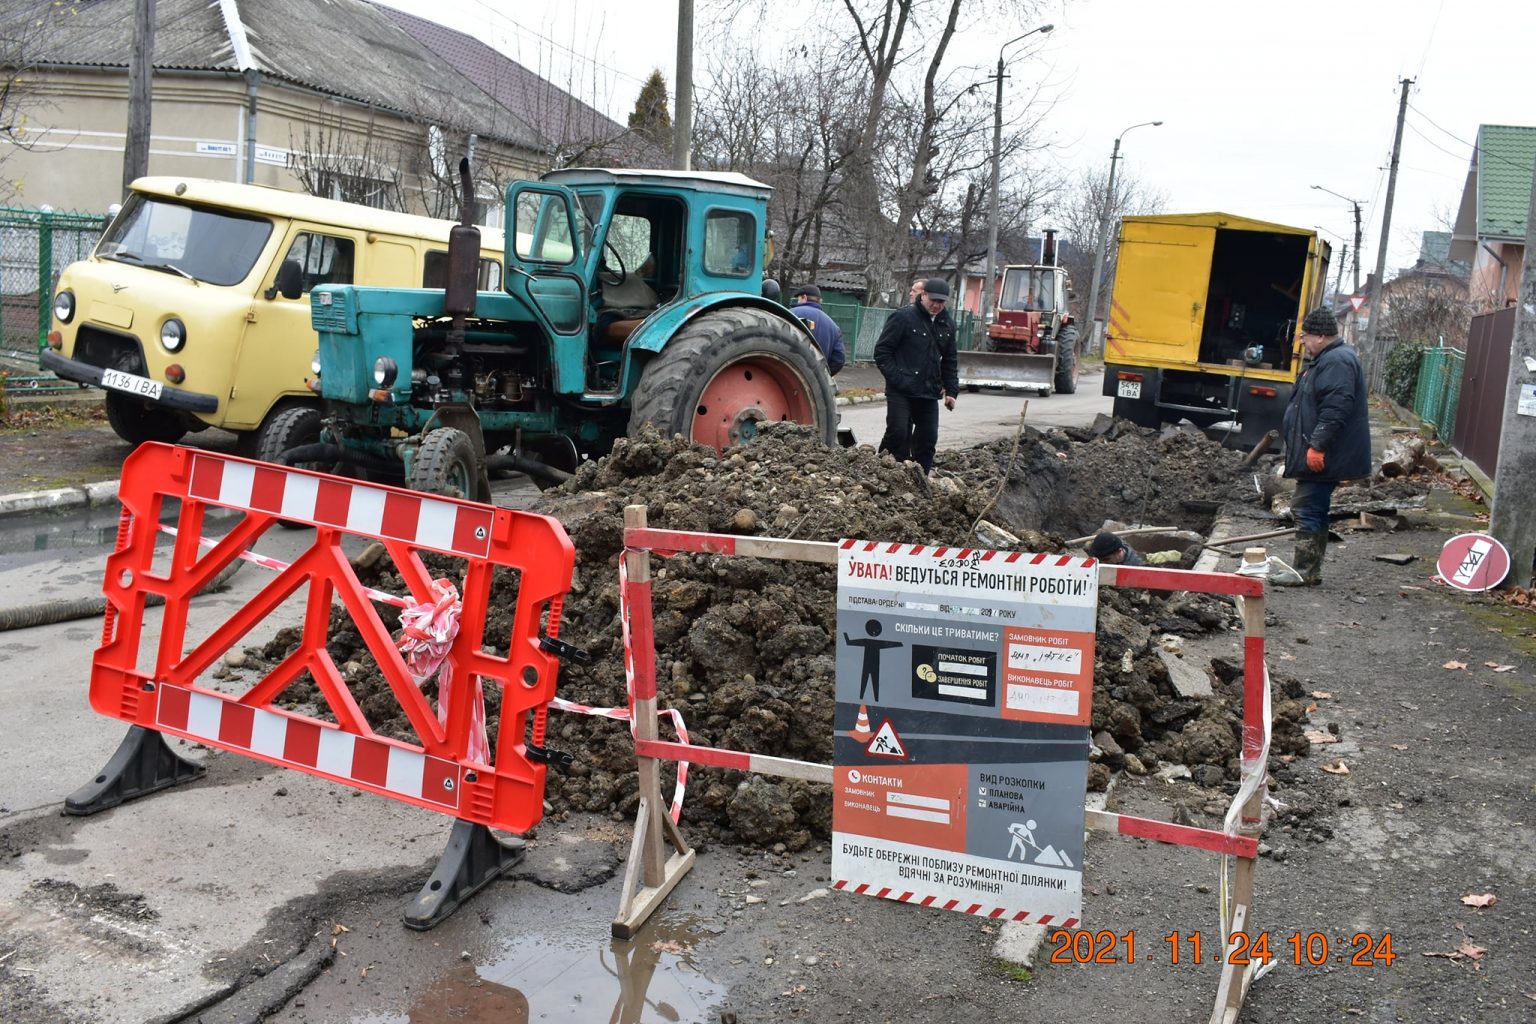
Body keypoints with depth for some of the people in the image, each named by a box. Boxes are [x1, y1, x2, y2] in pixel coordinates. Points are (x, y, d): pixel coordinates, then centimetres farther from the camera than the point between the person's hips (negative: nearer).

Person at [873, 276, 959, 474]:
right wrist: (896, 379, -15)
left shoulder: (947, 324, 13)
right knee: (898, 433, -14)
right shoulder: (904, 317, -7)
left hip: (929, 394, 6)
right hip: (901, 391, -6)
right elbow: (882, 351, -7)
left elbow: (949, 361, 21)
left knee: (928, 438, 6)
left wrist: (951, 390, 12)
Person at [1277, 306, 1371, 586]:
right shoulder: (1327, 359, 19)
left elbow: (1336, 408, -26)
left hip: (1323, 457, -11)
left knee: (1307, 510, -8)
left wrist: (1317, 446, -26)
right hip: (1320, 455, 11)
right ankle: (1310, 569, 20)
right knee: (1314, 510, 14)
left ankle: (1305, 571, -3)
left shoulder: (1337, 361, -17)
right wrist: (1312, 445, 27)